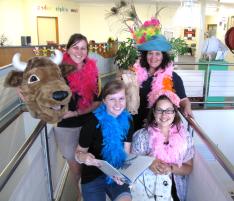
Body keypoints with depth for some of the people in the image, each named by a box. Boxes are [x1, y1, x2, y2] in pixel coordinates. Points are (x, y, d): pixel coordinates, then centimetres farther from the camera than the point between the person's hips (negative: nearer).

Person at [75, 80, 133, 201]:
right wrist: (84, 157, -31)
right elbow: (78, 153, -8)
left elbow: (125, 154, -1)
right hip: (93, 177, -2)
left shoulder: (127, 121, -5)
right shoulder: (92, 123, -18)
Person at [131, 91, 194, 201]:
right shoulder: (142, 135, -3)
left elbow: (188, 168, 5)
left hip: (173, 190, 2)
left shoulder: (185, 137, 1)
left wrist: (171, 168, -14)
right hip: (145, 187, -1)